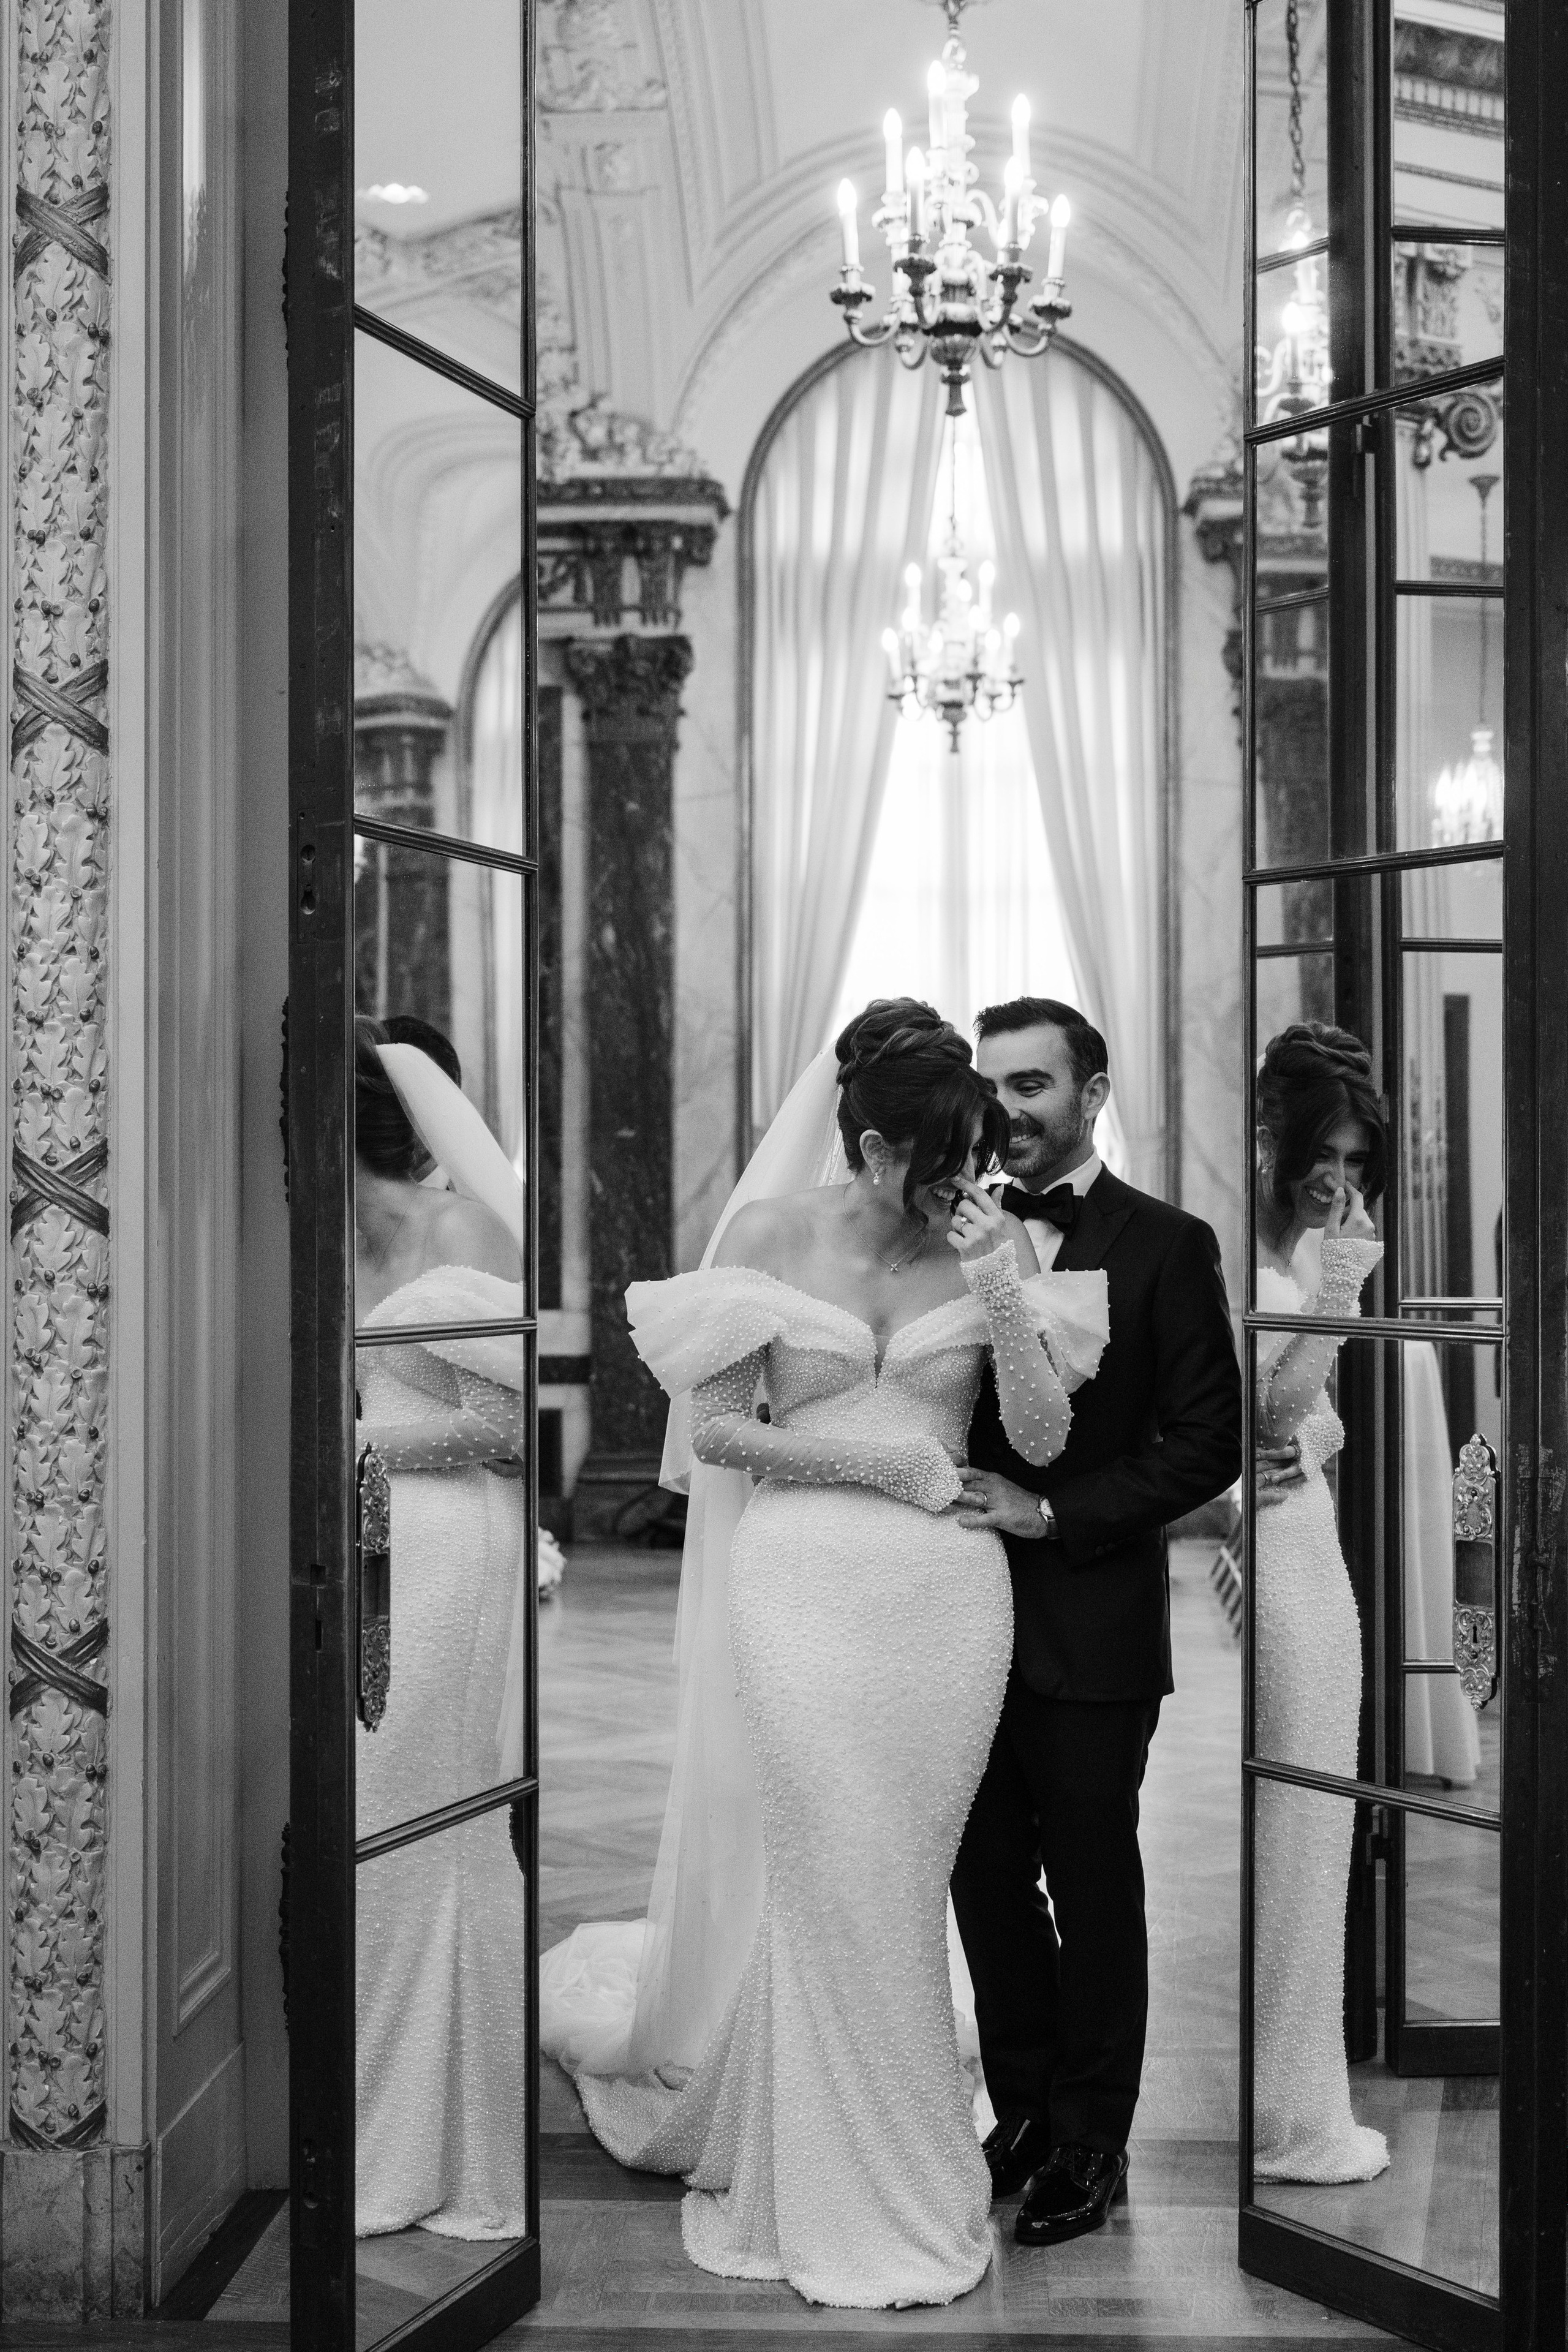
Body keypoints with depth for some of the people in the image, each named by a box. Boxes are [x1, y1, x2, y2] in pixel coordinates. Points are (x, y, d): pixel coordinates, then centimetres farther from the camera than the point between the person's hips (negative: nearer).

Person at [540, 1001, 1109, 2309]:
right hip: (804, 1591, -2)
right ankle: (843, 2201, 18)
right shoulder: (774, 1232, -3)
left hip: (947, 1598, 2)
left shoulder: (995, 1239, 2)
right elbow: (716, 1427, -2)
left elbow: (1044, 1440, -1)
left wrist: (1002, 1299, -15)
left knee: (898, 1893, 8)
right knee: (818, 1891, 2)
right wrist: (878, 1461, -11)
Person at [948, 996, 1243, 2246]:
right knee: (988, 1882, 12)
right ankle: (1025, 2113, 28)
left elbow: (1209, 1441, -10)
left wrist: (1052, 1511, -16)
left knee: (1094, 1888, 8)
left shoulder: (1164, 1244, -6)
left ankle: (1091, 2144, 21)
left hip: (1090, 1627, -4)